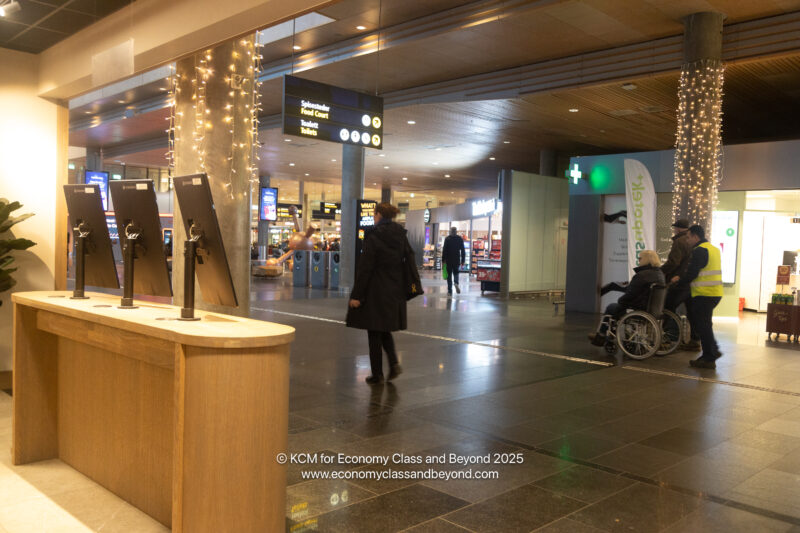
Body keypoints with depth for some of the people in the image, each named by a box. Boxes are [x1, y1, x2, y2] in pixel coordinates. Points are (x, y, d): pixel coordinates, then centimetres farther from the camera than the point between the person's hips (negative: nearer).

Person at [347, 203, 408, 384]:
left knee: (374, 333, 5)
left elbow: (365, 268, -14)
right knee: (385, 330, 21)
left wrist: (356, 295, -10)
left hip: (376, 292, -6)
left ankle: (377, 374, 11)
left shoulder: (373, 236, -14)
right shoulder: (400, 236, 4)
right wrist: (403, 288, 13)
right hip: (395, 292, 6)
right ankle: (394, 363, 4)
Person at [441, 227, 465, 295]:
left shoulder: (447, 239, -4)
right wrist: (463, 261, 7)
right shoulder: (460, 239, 1)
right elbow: (463, 251, 2)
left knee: (449, 274, 6)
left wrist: (443, 260, -1)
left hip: (449, 260, -1)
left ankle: (450, 290, 4)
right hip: (457, 260, 1)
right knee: (456, 272, 18)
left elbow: (444, 250, -6)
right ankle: (456, 283, -12)